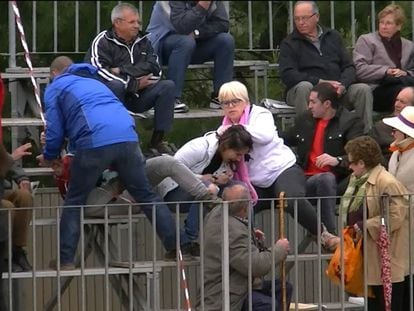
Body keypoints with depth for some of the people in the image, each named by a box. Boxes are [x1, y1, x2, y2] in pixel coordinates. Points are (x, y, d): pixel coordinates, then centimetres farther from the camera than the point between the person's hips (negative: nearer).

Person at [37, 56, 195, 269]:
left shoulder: (55, 88, 19)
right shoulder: (93, 82, 37)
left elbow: (55, 129, 12)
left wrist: (49, 157, 30)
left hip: (94, 143, -5)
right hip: (128, 138, 5)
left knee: (74, 203, 8)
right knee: (146, 195, 12)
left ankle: (66, 260, 3)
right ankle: (178, 246, 9)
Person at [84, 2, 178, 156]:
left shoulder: (143, 41, 13)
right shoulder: (102, 42, -3)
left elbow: (154, 68, -2)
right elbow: (99, 72, -19)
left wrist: (122, 71, -13)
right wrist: (134, 84, -19)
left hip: (138, 97, 5)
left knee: (167, 85, -16)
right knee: (115, 84, -36)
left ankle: (156, 141, -19)